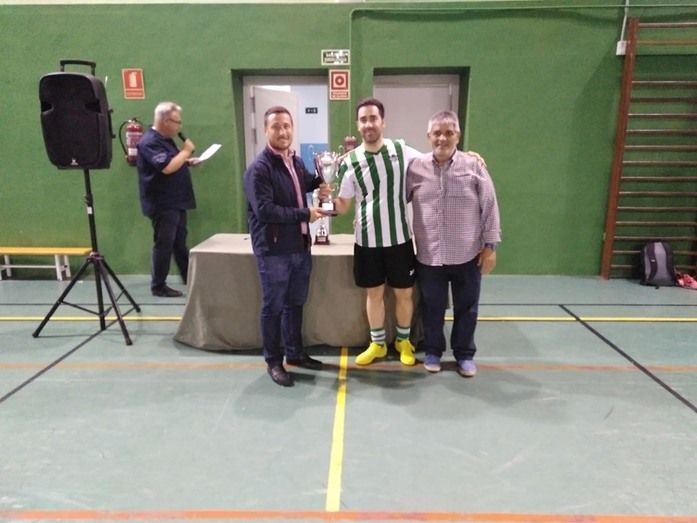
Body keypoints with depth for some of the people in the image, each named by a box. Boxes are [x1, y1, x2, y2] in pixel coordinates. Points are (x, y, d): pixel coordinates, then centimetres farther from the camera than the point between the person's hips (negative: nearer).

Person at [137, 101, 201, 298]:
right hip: (162, 204, -9)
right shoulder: (150, 142, -17)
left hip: (175, 202, 10)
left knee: (180, 242, 16)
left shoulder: (165, 140, 15)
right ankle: (158, 286, 6)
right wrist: (186, 151, -17)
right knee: (164, 244, -3)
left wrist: (188, 161, 8)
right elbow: (167, 167, -28)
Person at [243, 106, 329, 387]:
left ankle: (295, 352, 34)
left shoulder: (296, 161, 8)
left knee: (296, 303, 18)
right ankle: (273, 361, 22)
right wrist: (304, 214, -20)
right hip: (273, 251, -7)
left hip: (300, 246, 8)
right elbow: (264, 210, -24)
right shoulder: (259, 168, -16)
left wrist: (318, 182, 7)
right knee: (273, 307, 6)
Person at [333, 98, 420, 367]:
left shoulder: (401, 150, -3)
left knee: (404, 293, 11)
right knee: (374, 293, 13)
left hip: (399, 238, 0)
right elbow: (343, 206, 1)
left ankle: (404, 341, 33)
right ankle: (377, 344, 31)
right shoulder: (350, 162, -4)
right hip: (367, 240, 0)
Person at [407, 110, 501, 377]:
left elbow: (489, 207, -2)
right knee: (432, 307, 14)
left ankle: (465, 354, 32)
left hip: (467, 255, 0)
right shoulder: (416, 168, -1)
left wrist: (490, 245, -3)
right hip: (429, 256, 1)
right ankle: (433, 350, 34)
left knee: (466, 307, 13)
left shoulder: (474, 165, -5)